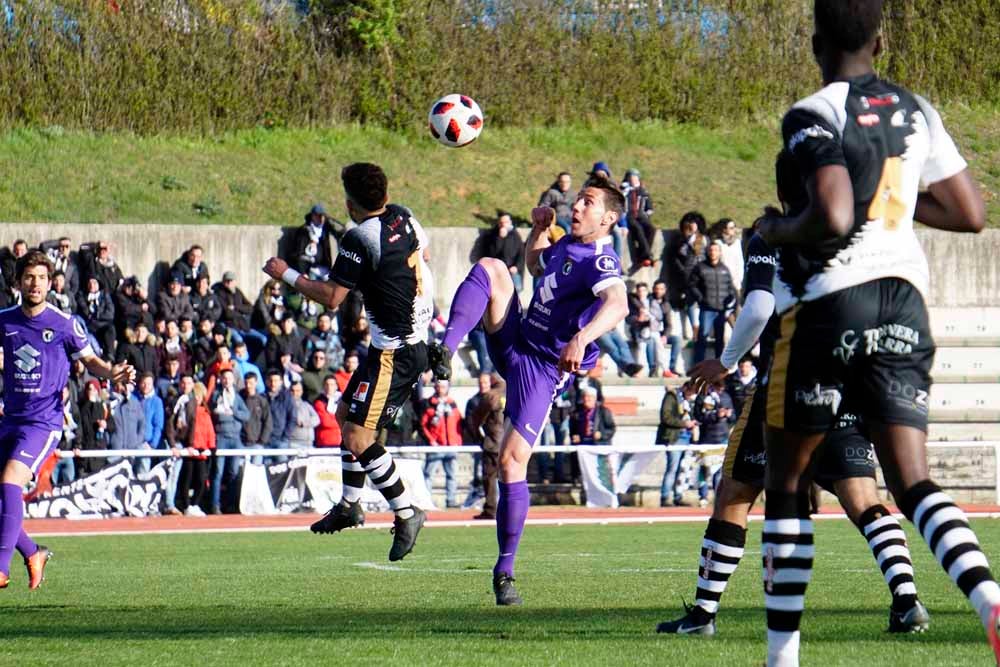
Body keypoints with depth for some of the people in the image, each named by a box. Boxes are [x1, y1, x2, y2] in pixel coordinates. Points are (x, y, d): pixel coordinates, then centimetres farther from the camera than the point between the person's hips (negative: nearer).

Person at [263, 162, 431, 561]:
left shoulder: (361, 238, -20)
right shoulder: (403, 218, 3)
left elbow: (331, 297, -20)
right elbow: (423, 250, 23)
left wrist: (286, 275, -8)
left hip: (393, 353, -10)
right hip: (416, 340, 10)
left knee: (357, 438, -9)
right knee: (346, 414, 21)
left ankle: (406, 514, -3)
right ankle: (350, 506, 29)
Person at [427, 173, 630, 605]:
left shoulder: (600, 262, -17)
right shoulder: (566, 245, 11)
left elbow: (617, 305, -39)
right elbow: (537, 266, 35)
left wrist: (580, 338, -56)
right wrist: (538, 229, 14)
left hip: (540, 369, -7)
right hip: (513, 340, 8)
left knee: (512, 462, -13)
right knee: (489, 269, -14)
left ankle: (505, 573, -3)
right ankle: (446, 350, -29)